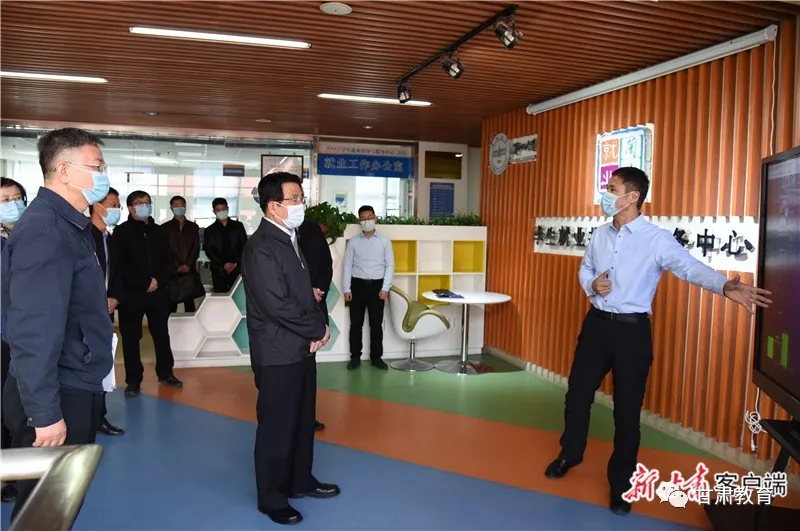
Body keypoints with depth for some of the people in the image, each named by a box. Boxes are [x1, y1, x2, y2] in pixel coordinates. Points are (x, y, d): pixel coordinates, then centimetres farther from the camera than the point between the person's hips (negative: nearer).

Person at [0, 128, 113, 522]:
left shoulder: (68, 223, 10)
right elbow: (35, 330, -25)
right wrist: (45, 412, -24)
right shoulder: (45, 228, -21)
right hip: (57, 399, -9)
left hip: (75, 389, 9)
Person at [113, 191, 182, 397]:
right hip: (131, 293, -4)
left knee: (161, 334, 11)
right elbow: (120, 265, -10)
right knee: (131, 338, 3)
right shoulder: (121, 232, -2)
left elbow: (169, 261, 10)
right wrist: (145, 283, -14)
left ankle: (165, 373, 24)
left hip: (158, 293, 4)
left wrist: (159, 281, -7)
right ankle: (133, 381, 12)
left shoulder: (159, 231, 12)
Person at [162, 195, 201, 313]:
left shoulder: (193, 227, 14)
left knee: (189, 301, 2)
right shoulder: (165, 227, 8)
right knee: (172, 301, -4)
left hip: (190, 270, 2)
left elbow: (196, 248, 6)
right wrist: (178, 266, -11)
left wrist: (188, 265, -9)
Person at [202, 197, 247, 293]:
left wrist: (235, 263, -5)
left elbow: (245, 246, 7)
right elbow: (208, 251, 3)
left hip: (237, 269, 0)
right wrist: (223, 265, -10)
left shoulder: (238, 226, 11)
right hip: (218, 271, 0)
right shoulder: (210, 230, 10)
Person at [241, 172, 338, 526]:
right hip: (278, 353, -9)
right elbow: (278, 305, -24)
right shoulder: (261, 247, -18)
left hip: (301, 348, 9)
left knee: (303, 420, 19)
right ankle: (271, 497, 22)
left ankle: (300, 481, 36)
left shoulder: (290, 240, 11)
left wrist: (318, 329, -3)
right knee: (276, 426, 5)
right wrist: (318, 330, -12)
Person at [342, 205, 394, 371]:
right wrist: (346, 289, -4)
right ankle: (355, 357, 15)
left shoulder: (384, 241, 3)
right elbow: (347, 265, 3)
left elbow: (390, 265, 1)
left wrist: (385, 288, -7)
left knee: (376, 324, 6)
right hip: (358, 285, 1)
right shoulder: (353, 242, 5)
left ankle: (376, 357, 17)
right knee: (356, 323, 5)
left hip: (377, 285, 0)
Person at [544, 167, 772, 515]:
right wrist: (591, 285, -6)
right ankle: (570, 454, 39)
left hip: (632, 331, -5)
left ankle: (621, 483, 24)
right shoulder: (600, 235, 5)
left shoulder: (657, 239, -12)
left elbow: (691, 267, -24)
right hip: (596, 324, 5)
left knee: (627, 408, 5)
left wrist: (725, 286, -43)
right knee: (578, 393, 14)